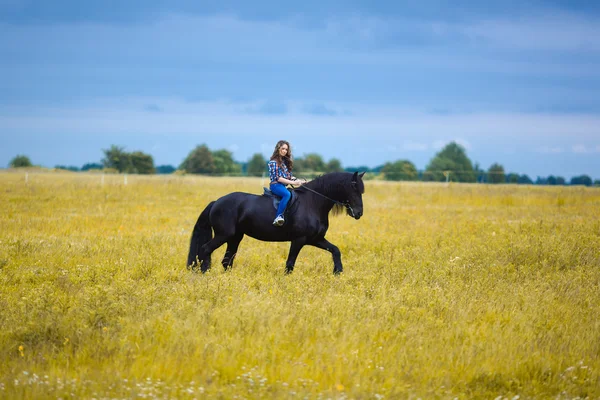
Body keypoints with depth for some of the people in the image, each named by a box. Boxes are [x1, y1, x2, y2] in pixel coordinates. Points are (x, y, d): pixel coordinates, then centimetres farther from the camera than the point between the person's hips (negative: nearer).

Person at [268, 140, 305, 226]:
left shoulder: (285, 161, 18)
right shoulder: (273, 162, -6)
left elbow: (289, 176, 19)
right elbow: (278, 178, -13)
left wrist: (298, 181, 1)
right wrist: (293, 183, -17)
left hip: (283, 186, 9)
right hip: (276, 185, -9)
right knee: (287, 194, -36)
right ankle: (278, 217, -45)